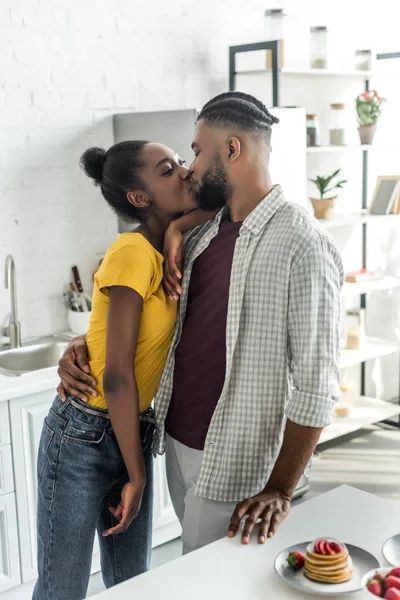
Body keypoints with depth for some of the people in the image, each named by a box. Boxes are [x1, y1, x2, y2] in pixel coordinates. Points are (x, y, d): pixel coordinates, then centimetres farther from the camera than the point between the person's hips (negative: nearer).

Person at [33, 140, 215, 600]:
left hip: (133, 434, 7)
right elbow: (117, 374, -21)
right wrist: (137, 475, -12)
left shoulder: (166, 250, 2)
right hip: (82, 439, -7)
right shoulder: (133, 252, -21)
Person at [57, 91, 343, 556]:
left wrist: (279, 492, -18)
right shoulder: (202, 232, 6)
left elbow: (316, 384, -19)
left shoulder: (301, 246, -19)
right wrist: (85, 345, 1)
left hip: (234, 464, -7)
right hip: (176, 440, 7)